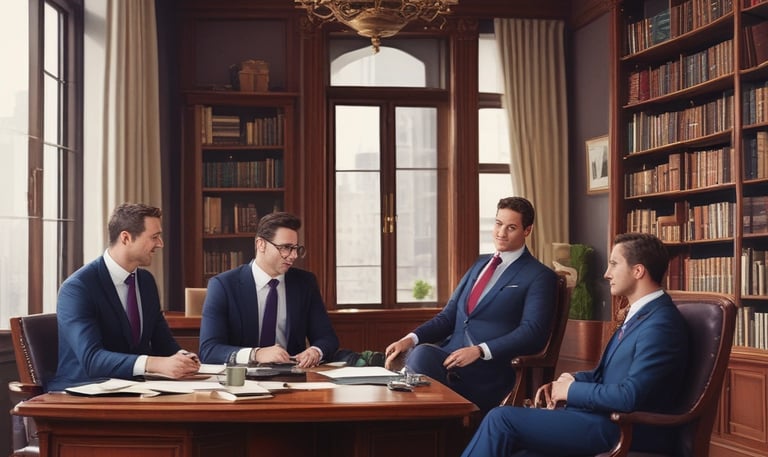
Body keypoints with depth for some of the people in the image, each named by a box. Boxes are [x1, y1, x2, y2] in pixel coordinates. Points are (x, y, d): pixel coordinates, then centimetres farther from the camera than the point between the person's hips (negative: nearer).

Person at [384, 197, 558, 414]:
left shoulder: (539, 277, 3)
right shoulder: (480, 264, 24)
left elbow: (532, 333, -10)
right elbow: (448, 316, 20)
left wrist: (479, 351, -22)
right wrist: (411, 339, 1)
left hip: (487, 371, -6)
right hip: (448, 355, 6)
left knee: (422, 355, -34)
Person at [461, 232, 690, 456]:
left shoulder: (660, 324, -17)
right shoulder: (641, 314, 15)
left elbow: (630, 396, -25)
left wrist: (572, 390, -11)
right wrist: (562, 385, 0)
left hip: (623, 431, -9)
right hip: (606, 415, 9)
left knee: (501, 419, -13)